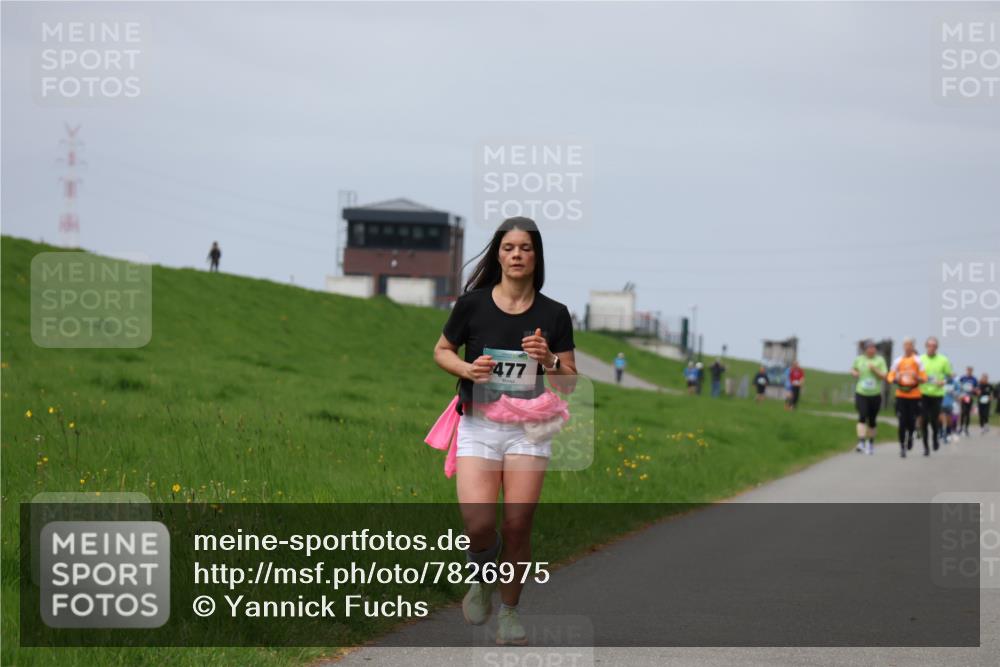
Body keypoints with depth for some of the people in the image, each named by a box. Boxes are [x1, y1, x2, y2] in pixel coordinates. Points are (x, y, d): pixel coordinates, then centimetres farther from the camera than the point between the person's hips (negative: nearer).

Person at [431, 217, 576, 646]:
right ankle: (481, 578, 18)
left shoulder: (554, 315, 2)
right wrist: (467, 369, -8)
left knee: (517, 526, -4)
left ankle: (509, 609, 18)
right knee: (479, 525, -16)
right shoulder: (472, 304, -1)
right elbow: (441, 351, 12)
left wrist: (549, 360, -14)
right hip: (479, 424, -1)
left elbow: (570, 383, 6)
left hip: (529, 429, 1)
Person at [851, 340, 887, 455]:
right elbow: (853, 369, 23)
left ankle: (871, 443, 28)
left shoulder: (880, 360, 1)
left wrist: (875, 370, -18)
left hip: (875, 394, 0)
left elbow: (884, 376, -4)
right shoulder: (859, 359, 6)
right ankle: (861, 442, -25)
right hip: (861, 393, 0)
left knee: (872, 420, 9)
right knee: (862, 416, -18)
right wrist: (855, 373, 1)